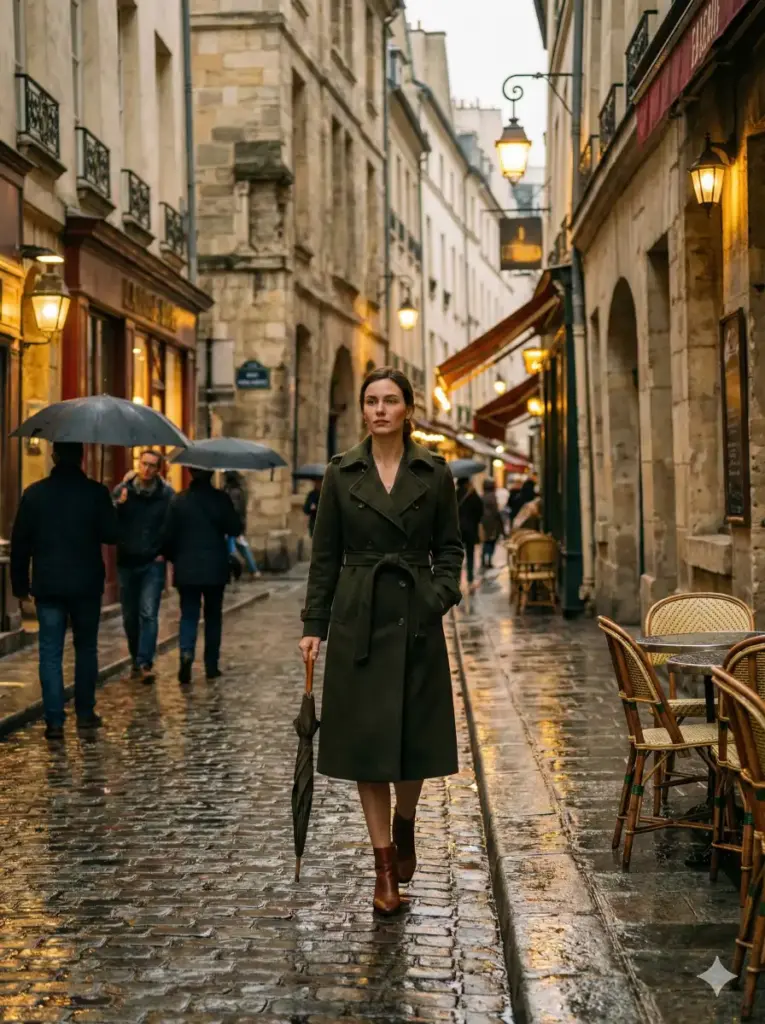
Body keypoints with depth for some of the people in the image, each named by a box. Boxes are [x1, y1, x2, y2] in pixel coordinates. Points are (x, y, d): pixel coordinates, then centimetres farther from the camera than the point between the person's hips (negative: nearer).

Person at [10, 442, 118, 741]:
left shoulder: (34, 493, -2)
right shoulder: (96, 492, -6)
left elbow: (20, 542, 0)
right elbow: (111, 535, -7)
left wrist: (20, 584, 8)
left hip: (48, 585, 0)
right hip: (86, 584, 0)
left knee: (50, 653, 2)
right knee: (86, 649, 15)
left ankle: (55, 720, -4)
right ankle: (85, 713, 20)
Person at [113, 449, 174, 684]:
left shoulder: (167, 494, -3)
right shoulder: (122, 490, 0)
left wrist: (165, 552, -5)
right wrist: (118, 504, -24)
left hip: (153, 563, -3)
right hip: (126, 562, 3)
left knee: (149, 614, -12)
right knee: (130, 616, 11)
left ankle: (145, 663, -14)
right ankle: (136, 660, 26)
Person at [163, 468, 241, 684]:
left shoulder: (178, 500, -3)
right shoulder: (220, 498, -8)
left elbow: (168, 535, -1)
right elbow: (235, 529, -5)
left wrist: (173, 558, 14)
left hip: (186, 569, 0)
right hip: (215, 569, 0)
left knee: (188, 615, 5)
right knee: (213, 616, 12)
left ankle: (186, 653, -21)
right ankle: (211, 666, 15)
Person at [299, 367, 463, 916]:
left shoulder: (434, 472, 3)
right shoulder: (342, 473, 3)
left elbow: (450, 546, 7)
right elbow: (325, 554, 5)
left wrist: (441, 594, -11)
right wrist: (313, 624, 0)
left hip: (415, 618, 0)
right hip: (358, 619, 0)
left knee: (415, 734, 4)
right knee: (366, 740, 1)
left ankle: (405, 827, 34)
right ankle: (385, 864, 12)